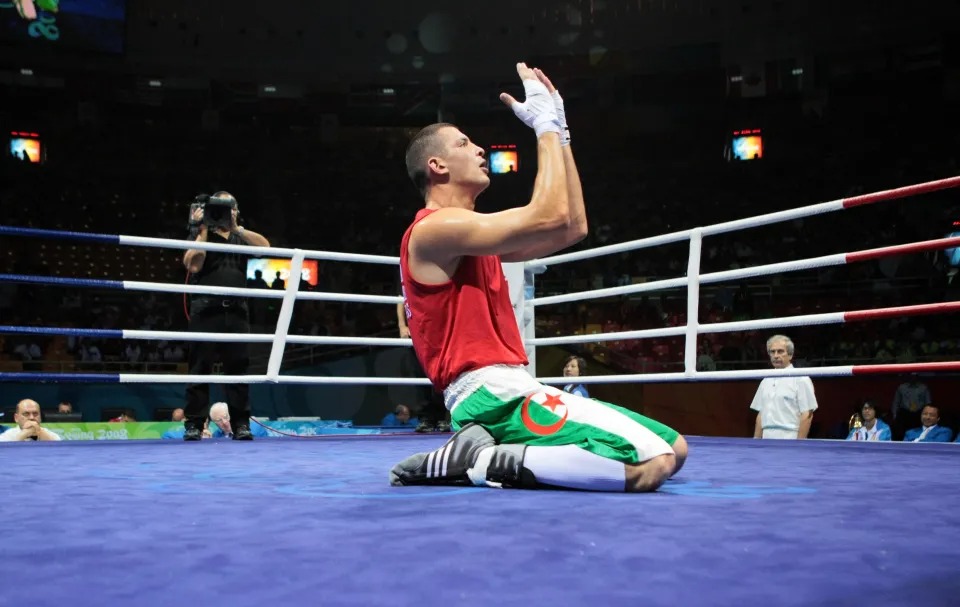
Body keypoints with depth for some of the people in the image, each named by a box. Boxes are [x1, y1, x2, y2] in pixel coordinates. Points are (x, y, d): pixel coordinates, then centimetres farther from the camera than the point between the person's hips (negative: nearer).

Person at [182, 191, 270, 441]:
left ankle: (241, 424, 2)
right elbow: (193, 265, -8)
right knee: (200, 368, -2)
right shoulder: (202, 236, 10)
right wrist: (203, 230, -4)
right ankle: (193, 424, 2)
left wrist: (237, 228, -1)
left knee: (238, 367, 0)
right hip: (206, 310, -3)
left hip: (236, 312, 3)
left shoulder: (240, 238, 19)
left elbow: (265, 246, 1)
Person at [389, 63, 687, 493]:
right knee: (652, 464, -25)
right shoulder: (435, 229, -7)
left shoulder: (468, 236, 23)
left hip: (509, 389, 10)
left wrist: (559, 131, 20)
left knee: (672, 448, 8)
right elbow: (550, 218, -17)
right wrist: (546, 124, -5)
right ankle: (482, 460, -15)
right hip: (492, 395, -10)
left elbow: (573, 227, 21)